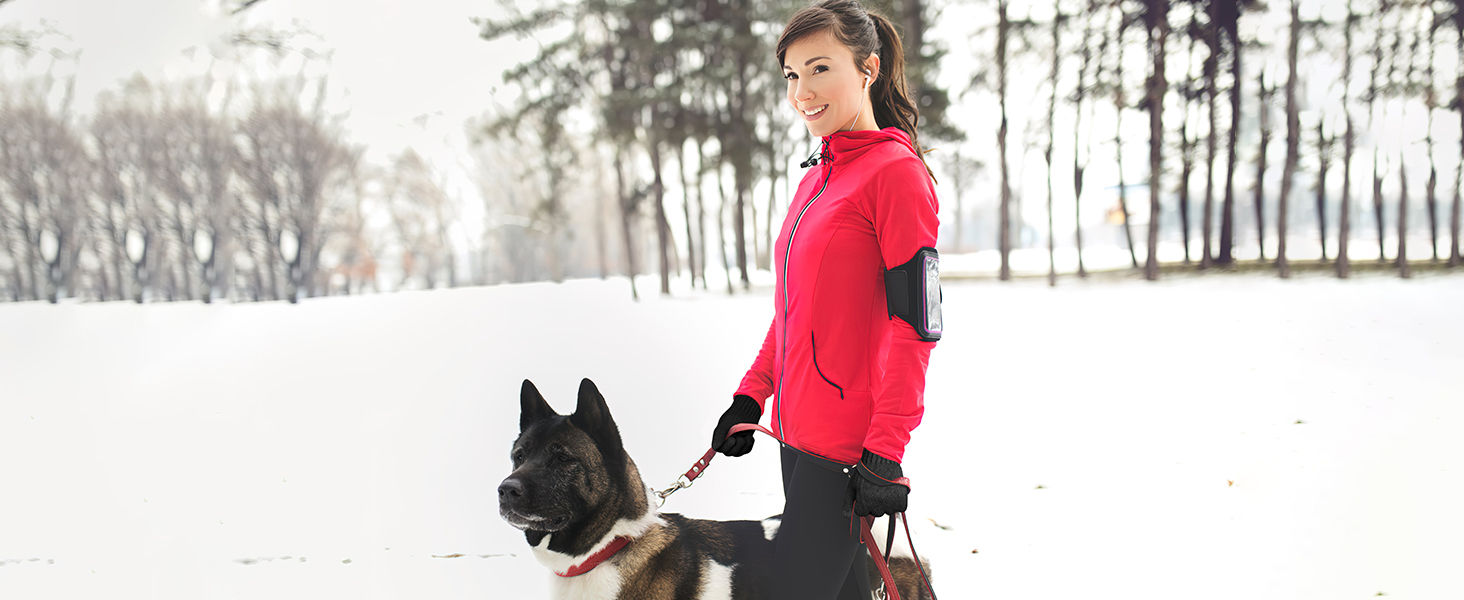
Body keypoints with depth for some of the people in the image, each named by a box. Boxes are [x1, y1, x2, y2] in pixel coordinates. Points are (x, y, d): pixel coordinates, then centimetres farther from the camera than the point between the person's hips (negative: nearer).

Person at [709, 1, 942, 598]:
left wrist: (885, 452, -18)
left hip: (849, 447, -8)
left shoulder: (896, 172, -11)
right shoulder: (816, 179, 15)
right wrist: (751, 395, 13)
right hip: (799, 432, 8)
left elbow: (913, 324, -15)